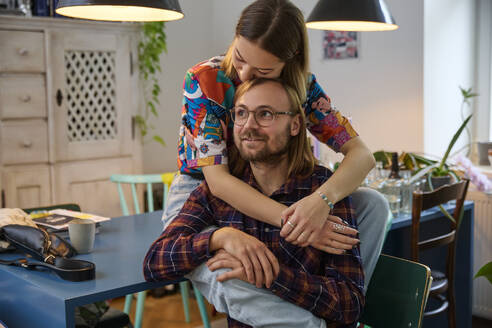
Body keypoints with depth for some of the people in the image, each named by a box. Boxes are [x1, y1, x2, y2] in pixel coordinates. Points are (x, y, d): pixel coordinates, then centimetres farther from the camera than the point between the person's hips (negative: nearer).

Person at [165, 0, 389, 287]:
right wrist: (291, 222, -40)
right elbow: (217, 180, -25)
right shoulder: (203, 81, -18)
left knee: (373, 205, -15)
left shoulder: (303, 87, -7)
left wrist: (322, 199, -38)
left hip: (271, 200, 4)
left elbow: (362, 154, -15)